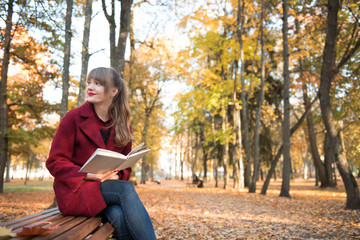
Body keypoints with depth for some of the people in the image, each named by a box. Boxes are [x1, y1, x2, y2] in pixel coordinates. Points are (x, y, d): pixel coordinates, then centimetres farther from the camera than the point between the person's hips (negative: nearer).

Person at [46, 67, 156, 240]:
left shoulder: (123, 126, 9)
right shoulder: (74, 117, -3)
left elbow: (126, 166, 15)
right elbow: (55, 162, -4)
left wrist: (117, 175, -10)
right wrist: (89, 175, -19)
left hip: (109, 187, 3)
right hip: (75, 190, -3)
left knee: (118, 215, -33)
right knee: (126, 189, -32)